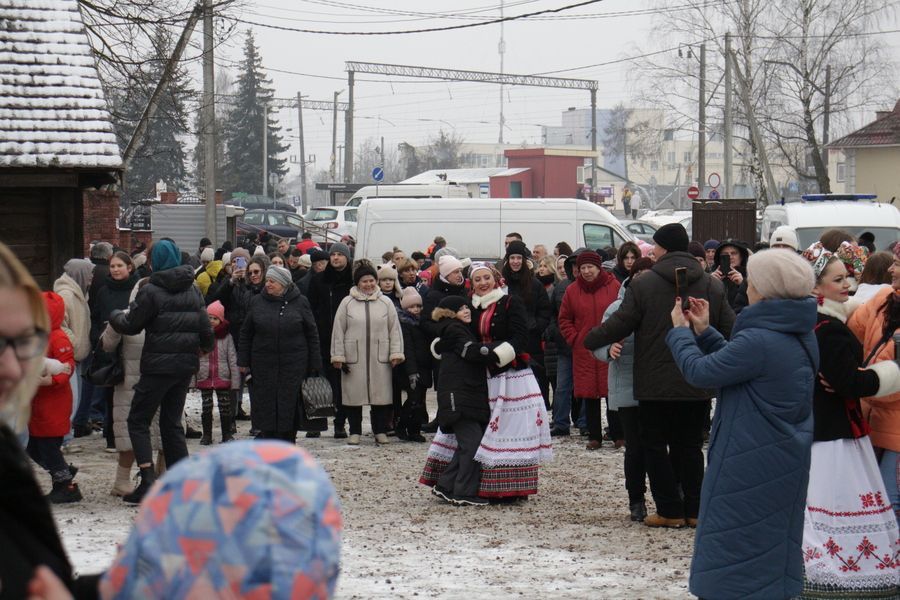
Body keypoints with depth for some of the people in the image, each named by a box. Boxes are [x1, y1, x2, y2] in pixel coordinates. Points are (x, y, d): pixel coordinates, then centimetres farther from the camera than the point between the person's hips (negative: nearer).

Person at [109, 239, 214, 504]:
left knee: (138, 421, 2)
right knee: (172, 422, 14)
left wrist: (115, 316, 15)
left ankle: (148, 481, -13)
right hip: (186, 363, 6)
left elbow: (131, 325, -6)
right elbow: (205, 326, 10)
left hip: (159, 365, -6)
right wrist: (206, 346, 31)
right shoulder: (193, 290, 7)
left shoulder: (151, 291, -11)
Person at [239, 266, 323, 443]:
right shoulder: (257, 302, 6)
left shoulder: (300, 302, 2)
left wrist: (315, 365, 1)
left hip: (293, 366, -2)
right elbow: (246, 334, 11)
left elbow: (312, 335, 5)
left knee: (290, 407, -1)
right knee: (266, 408, 2)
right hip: (264, 365, 2)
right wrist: (243, 361, 5)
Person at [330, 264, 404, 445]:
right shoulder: (347, 303, 4)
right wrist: (338, 356, -1)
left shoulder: (386, 303, 7)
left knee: (381, 395, 2)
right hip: (353, 359, -1)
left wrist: (396, 353, 0)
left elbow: (395, 330, 8)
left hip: (380, 359, 1)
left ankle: (381, 431, 14)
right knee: (354, 394, 3)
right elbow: (338, 331, 4)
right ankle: (355, 432, 14)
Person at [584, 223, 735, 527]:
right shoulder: (712, 285, 1)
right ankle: (694, 509, 13)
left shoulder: (643, 285, -11)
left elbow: (620, 324, -8)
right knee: (690, 445, 14)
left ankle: (670, 510, 4)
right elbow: (729, 329, 4)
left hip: (655, 383, -4)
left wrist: (590, 340, 10)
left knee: (656, 445, 7)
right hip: (697, 384, 4)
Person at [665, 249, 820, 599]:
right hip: (787, 461, 9)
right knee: (774, 547, 18)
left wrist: (680, 331, 1)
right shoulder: (800, 336, 5)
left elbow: (699, 372, -15)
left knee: (729, 555, -2)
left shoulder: (759, 341, -24)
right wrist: (703, 332, 16)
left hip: (748, 465, -9)